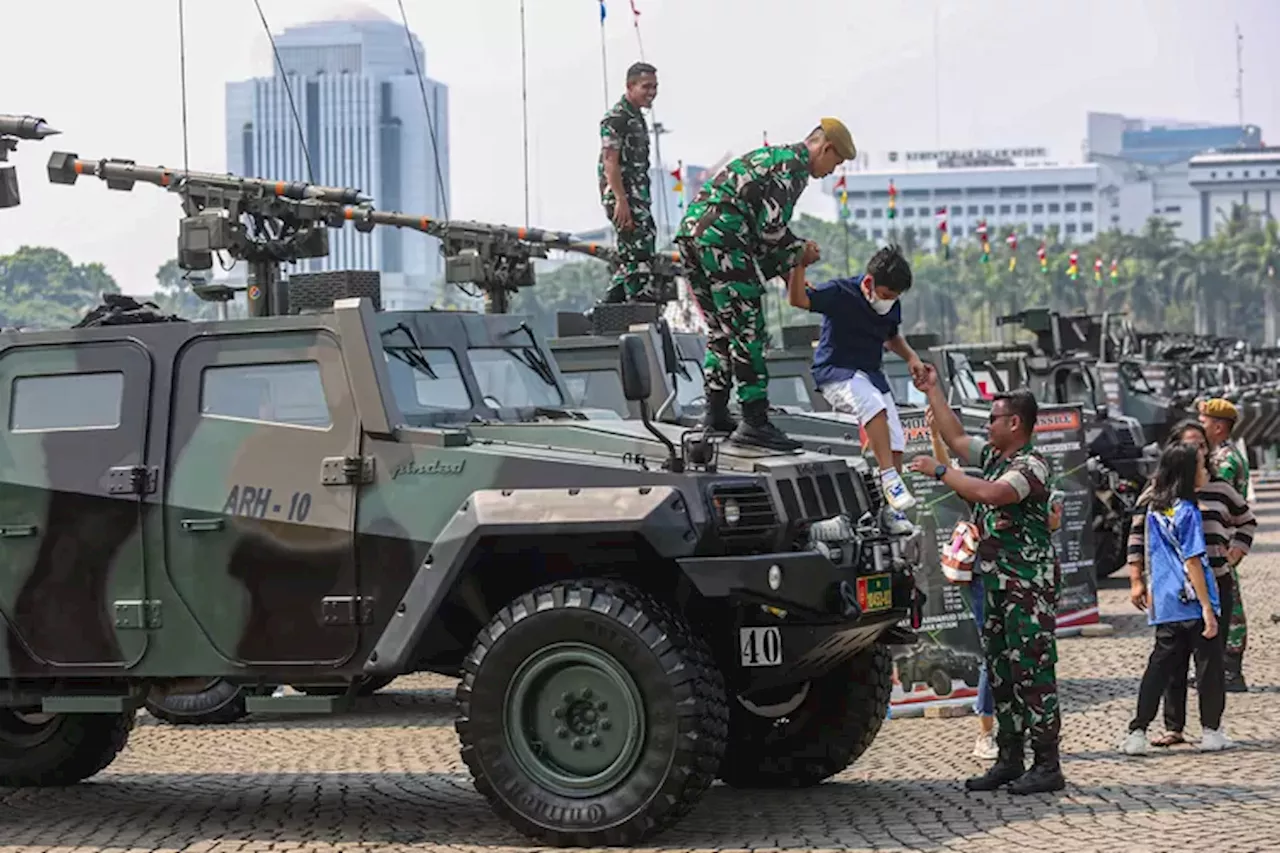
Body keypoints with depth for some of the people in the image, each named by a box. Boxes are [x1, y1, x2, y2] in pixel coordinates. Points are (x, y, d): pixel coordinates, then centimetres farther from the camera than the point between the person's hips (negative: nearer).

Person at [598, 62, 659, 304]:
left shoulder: (636, 117, 20)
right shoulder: (616, 118, -11)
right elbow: (610, 161, -18)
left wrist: (644, 201, 23)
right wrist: (621, 201, -24)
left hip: (638, 197, 10)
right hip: (623, 195, -10)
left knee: (631, 256, 11)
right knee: (639, 255, -12)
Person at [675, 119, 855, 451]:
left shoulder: (770, 156, 29)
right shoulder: (795, 164, -2)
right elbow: (771, 227, -11)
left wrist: (788, 269, 25)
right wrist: (799, 253, 5)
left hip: (690, 229, 10)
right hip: (722, 239, -10)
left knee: (721, 330, 18)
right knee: (747, 332, -7)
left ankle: (716, 412, 20)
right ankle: (754, 422, -8)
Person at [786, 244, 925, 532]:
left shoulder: (892, 306, 6)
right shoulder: (840, 293, -15)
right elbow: (799, 299, -28)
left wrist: (911, 357, 8)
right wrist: (800, 264, -40)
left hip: (870, 374, 7)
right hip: (835, 374, -7)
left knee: (896, 443, -2)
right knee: (874, 404, -36)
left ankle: (892, 510, 8)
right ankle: (889, 476, -32)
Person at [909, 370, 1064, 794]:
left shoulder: (1032, 465, -14)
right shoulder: (993, 456, 14)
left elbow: (988, 493, -28)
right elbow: (956, 439, 26)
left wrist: (940, 471, -20)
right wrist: (933, 392, 23)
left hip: (1029, 584, -10)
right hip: (995, 582, 10)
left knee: (1033, 672, -9)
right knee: (1000, 672, 11)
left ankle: (1047, 766, -7)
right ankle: (1009, 760, 17)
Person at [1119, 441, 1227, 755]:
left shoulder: (1154, 509, 9)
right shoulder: (1187, 511, -12)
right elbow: (1192, 562, -15)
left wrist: (1149, 590, 27)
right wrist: (1207, 607, -15)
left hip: (1165, 605, 7)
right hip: (1192, 600, -7)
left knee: (1160, 666, 8)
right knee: (1209, 665, 6)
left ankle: (1137, 732, 1)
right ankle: (1211, 731, 11)